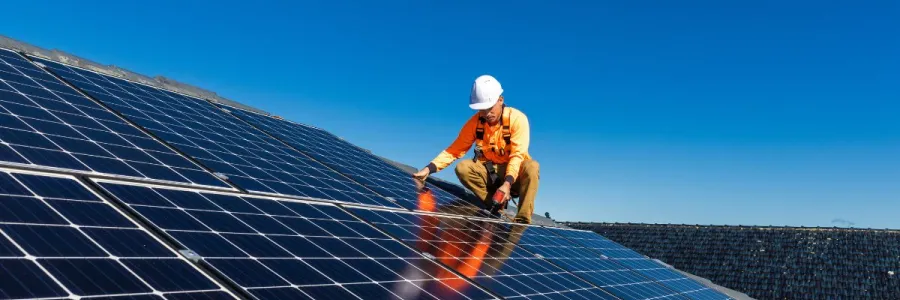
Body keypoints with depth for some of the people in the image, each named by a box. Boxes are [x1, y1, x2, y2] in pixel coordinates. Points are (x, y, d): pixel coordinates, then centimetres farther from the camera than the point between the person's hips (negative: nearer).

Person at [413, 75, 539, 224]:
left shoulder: (517, 118, -18)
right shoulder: (475, 122, -9)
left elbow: (517, 155, -24)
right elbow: (455, 150, -10)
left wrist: (507, 183, -39)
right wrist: (428, 169, -23)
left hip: (514, 172, -3)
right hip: (489, 172, 3)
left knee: (531, 167, -35)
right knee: (462, 168, -25)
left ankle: (523, 220, -29)